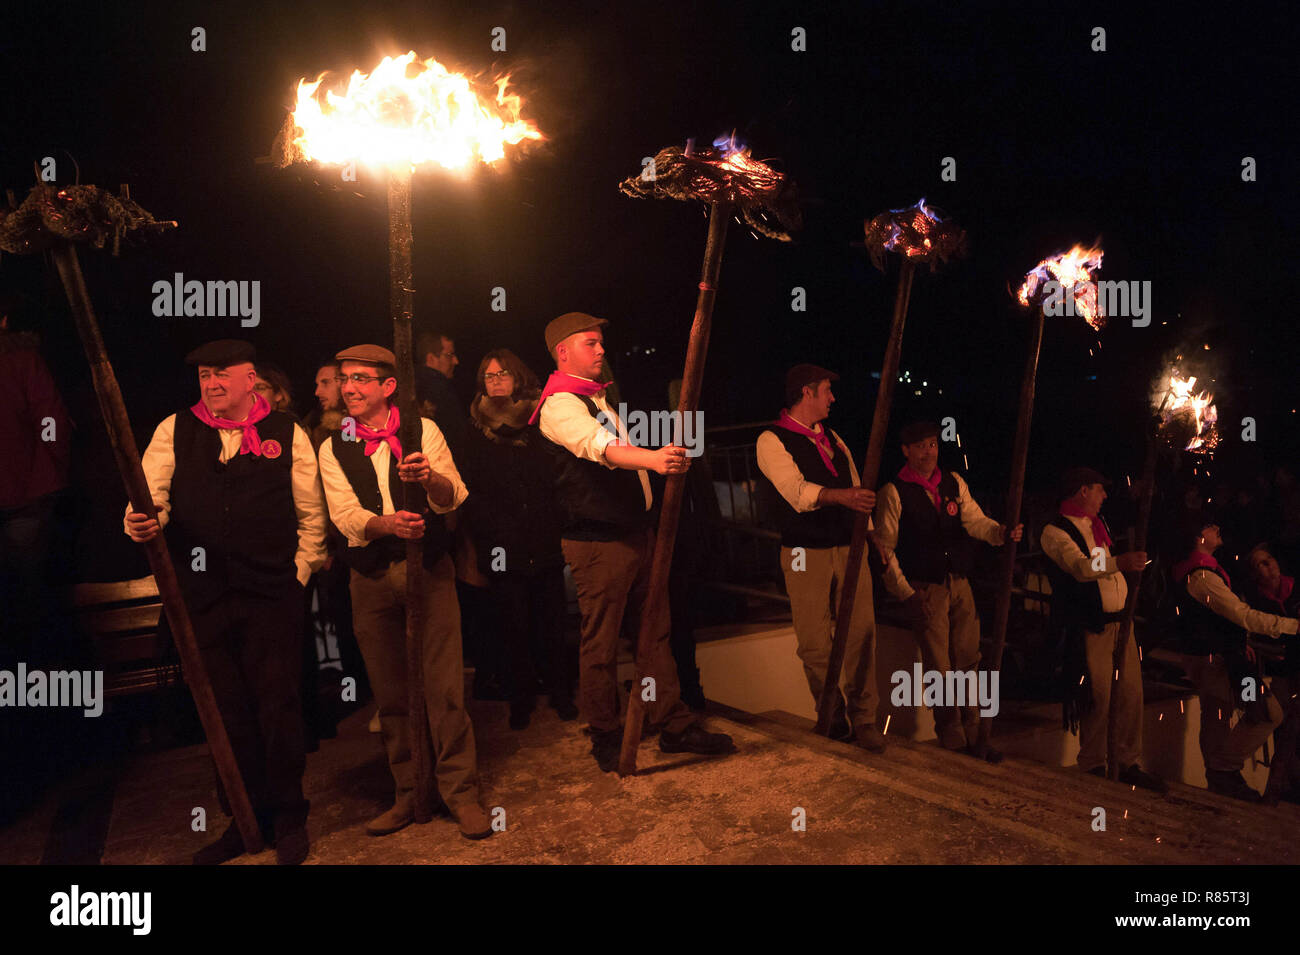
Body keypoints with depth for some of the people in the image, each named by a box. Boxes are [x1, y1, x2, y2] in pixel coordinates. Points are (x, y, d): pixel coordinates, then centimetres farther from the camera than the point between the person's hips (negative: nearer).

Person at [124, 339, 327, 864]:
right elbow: (150, 495, 2)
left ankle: (289, 820, 21)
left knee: (278, 707, 3)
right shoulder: (173, 432, 9)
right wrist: (142, 521, -20)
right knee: (225, 712, 12)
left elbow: (311, 515, 7)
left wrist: (300, 572, 1)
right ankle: (243, 820, 28)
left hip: (272, 596, -2)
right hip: (202, 598, 2)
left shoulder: (287, 433, 4)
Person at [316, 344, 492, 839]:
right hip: (371, 578, 2)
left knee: (444, 685, -5)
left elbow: (453, 497, -8)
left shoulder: (423, 431, 2)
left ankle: (460, 792, 7)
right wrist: (388, 524, -26)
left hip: (428, 567, -2)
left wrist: (429, 477, -30)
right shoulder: (333, 449, 7)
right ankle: (409, 794, 23)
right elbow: (345, 514, -6)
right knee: (391, 692, 9)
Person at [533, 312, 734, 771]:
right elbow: (599, 447, -33)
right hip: (597, 542, -9)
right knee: (600, 643, 1)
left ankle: (674, 725, 21)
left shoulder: (603, 396, 18)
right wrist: (651, 458, -48)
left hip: (638, 530, 9)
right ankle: (605, 738, 16)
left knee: (655, 632, 12)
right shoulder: (559, 405, -12)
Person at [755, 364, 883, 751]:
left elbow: (855, 489, 23)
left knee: (862, 633, 0)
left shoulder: (833, 439, 18)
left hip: (849, 548, 6)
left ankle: (864, 719, 11)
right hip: (806, 554, -5)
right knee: (815, 644, -1)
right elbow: (797, 492, -20)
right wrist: (840, 495, -35)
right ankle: (833, 717, 17)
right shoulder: (772, 440, -5)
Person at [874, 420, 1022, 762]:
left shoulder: (955, 483, 9)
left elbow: (974, 521, 0)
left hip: (960, 584, 5)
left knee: (968, 662, 9)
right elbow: (885, 547, -6)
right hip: (924, 590, -5)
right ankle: (953, 742, 11)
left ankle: (973, 736, 21)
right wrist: (905, 593, -10)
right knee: (940, 669, -1)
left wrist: (1001, 532, -22)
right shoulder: (894, 493, -6)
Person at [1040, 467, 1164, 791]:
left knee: (1130, 693, 8)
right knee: (1097, 697, -4)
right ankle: (1092, 767, 11)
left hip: (1120, 621, 8)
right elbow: (1081, 567, -30)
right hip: (1089, 627, -8)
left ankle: (1129, 764, 20)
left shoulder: (1097, 523, 16)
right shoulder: (1055, 531, -12)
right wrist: (1120, 563, -45)